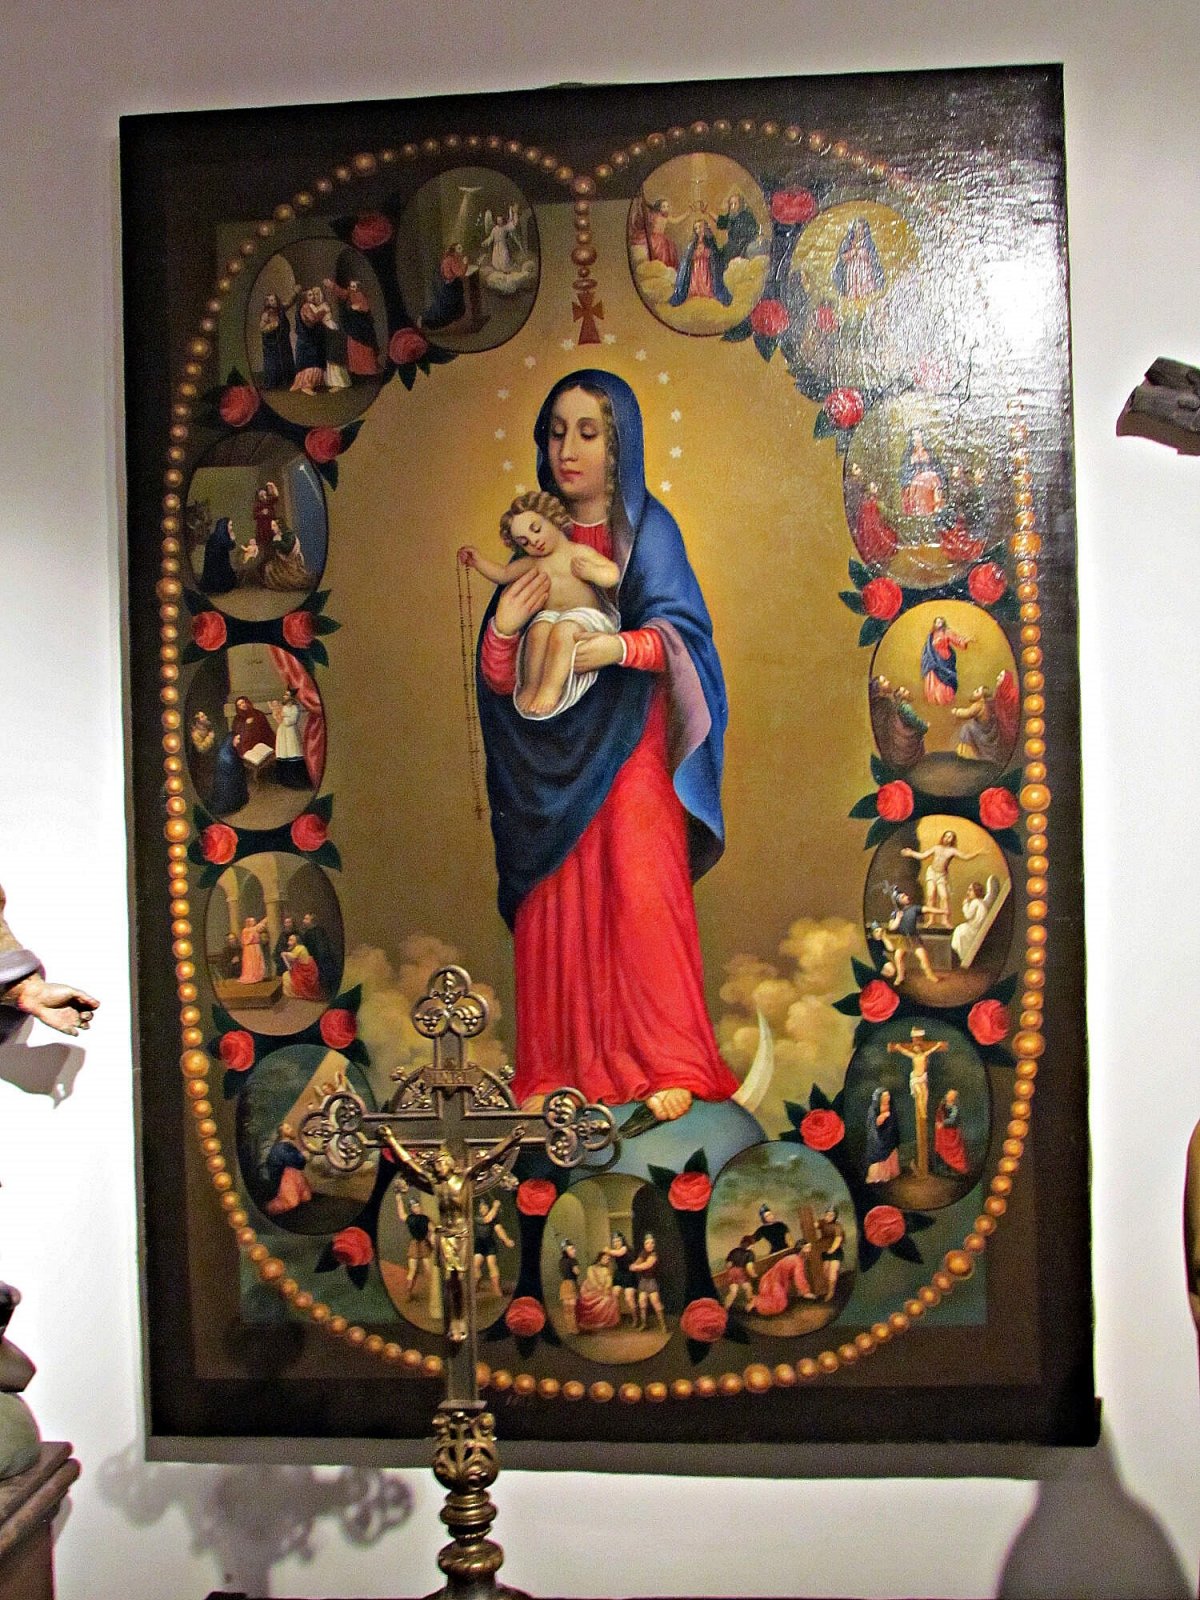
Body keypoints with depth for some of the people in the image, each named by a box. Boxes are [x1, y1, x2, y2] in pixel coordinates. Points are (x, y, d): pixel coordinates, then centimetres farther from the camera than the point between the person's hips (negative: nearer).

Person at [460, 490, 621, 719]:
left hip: (585, 615, -4)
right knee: (539, 629, -29)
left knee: (563, 630, -35)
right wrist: (478, 562, 11)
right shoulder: (532, 563, 16)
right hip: (551, 615, 5)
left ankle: (552, 688, -35)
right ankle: (532, 684, -26)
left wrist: (590, 572, -18)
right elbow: (502, 575, 23)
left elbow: (613, 576, -2)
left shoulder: (579, 552, 1)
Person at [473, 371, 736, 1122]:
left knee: (642, 893, -8)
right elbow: (501, 680, 6)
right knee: (556, 901, -1)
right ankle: (563, 1065, 7)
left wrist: (618, 647, -28)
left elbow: (681, 633, -10)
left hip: (628, 745, -3)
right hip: (551, 755, 3)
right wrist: (503, 629, -15)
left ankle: (667, 1065, 0)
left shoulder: (647, 528, 2)